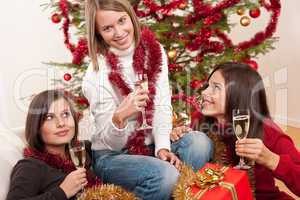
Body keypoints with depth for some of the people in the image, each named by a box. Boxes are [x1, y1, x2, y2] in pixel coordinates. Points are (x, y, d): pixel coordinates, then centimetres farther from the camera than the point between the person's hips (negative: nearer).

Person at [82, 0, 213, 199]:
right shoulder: (97, 74, -17)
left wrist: (162, 147, -21)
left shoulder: (153, 50, -3)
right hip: (112, 155, -4)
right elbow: (111, 143, -16)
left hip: (152, 145, 5)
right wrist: (119, 117, -38)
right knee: (166, 175, -31)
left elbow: (163, 106, -6)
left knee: (200, 143, -22)